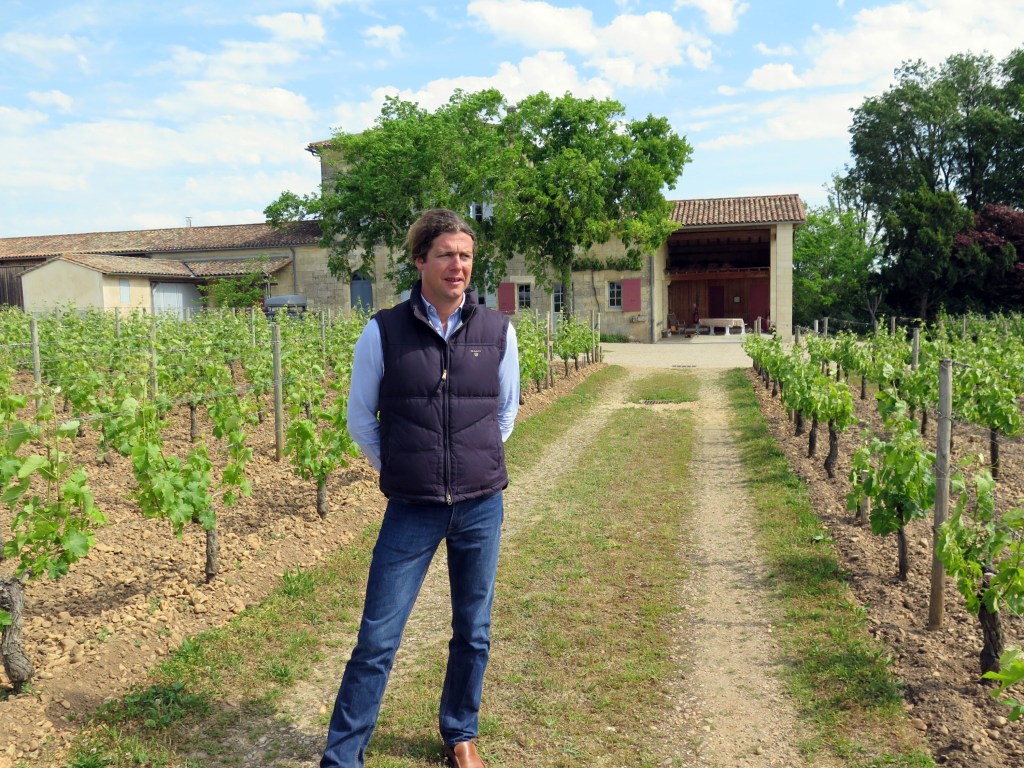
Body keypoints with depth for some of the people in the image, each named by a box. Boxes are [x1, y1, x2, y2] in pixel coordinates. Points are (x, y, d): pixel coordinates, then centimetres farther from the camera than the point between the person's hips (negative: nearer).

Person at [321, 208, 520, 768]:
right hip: (411, 511, -2)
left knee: (473, 634, 15)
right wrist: (400, 471, 6)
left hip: (482, 507, 2)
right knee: (377, 640, 2)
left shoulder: (498, 331, -1)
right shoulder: (382, 333, -6)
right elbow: (360, 419, 5)